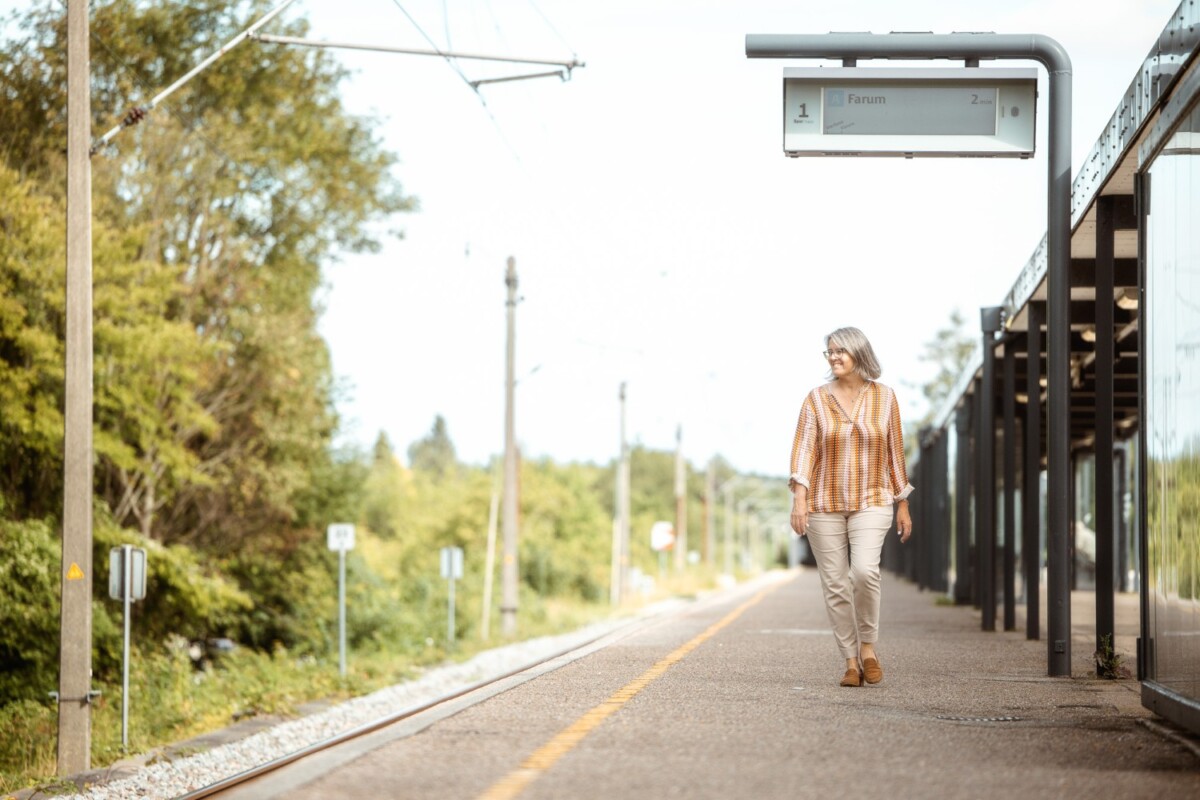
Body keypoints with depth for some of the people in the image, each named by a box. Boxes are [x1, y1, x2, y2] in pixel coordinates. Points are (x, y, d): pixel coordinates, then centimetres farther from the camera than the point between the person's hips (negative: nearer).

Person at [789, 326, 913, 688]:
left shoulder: (883, 397, 3)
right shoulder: (817, 399, 0)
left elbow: (895, 452, 7)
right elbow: (804, 450, -7)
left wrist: (903, 505, 8)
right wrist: (799, 498, -18)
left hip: (871, 502, -1)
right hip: (824, 504, 1)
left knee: (865, 570, -22)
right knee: (835, 584, 0)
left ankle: (868, 645, -3)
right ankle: (851, 661, 10)